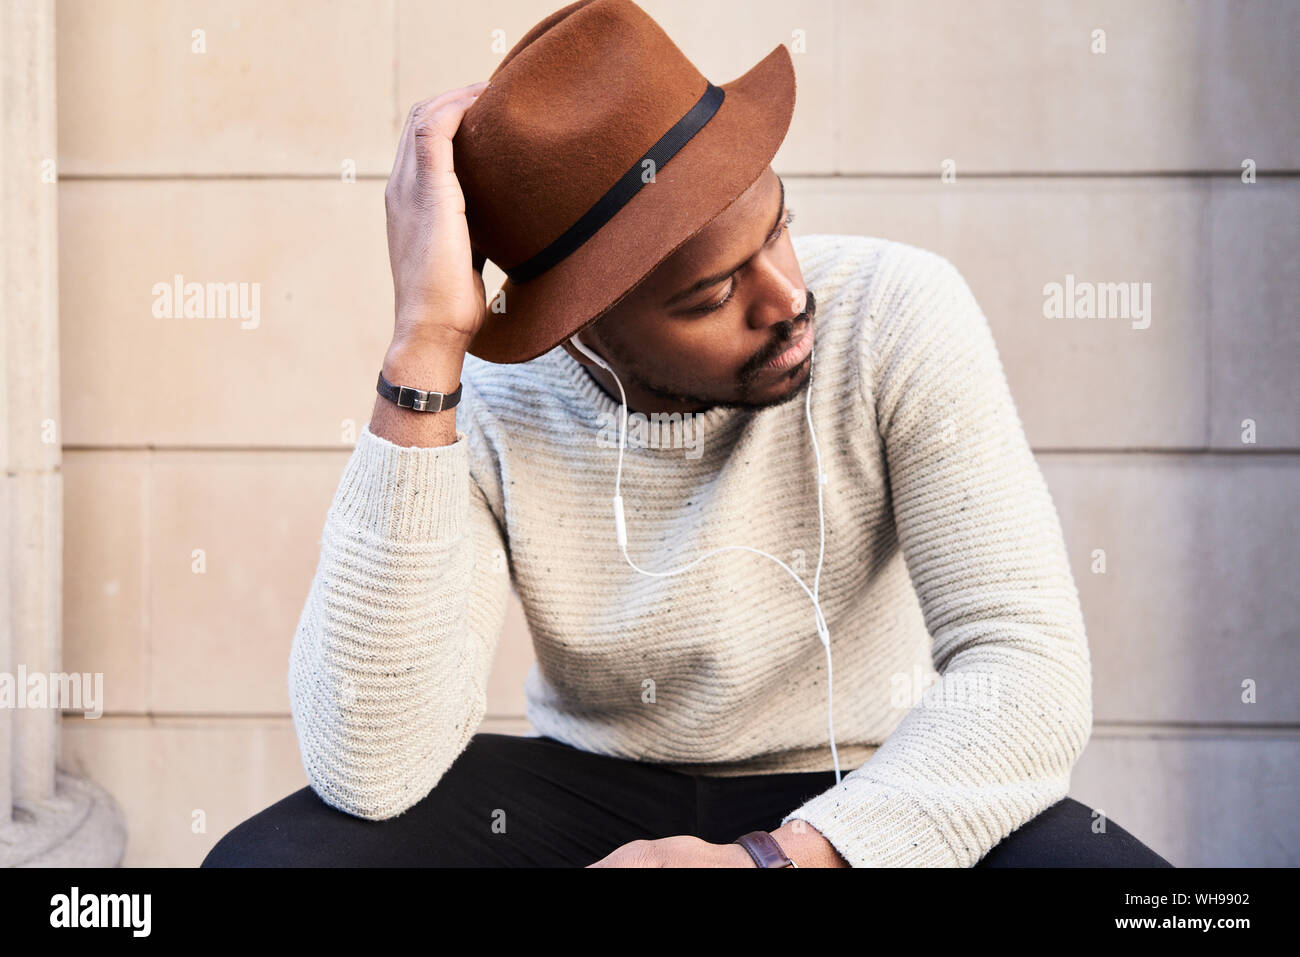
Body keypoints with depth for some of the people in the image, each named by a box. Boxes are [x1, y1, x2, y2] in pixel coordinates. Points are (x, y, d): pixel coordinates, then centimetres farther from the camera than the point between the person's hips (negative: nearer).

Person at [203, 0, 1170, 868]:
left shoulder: (898, 315, -18)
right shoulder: (482, 412, -17)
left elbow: (1030, 670, -22)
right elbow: (368, 770, -30)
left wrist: (779, 857, -36)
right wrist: (425, 347, -33)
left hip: (858, 803, 0)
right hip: (590, 793, 1)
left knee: (1100, 865, -31)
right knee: (267, 857, -24)